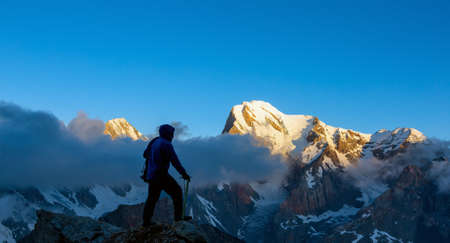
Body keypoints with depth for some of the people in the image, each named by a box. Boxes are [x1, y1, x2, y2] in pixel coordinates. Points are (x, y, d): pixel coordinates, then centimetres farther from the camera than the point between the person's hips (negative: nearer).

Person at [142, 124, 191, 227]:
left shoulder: (154, 141, 10)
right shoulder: (166, 144, -14)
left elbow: (145, 154, 22)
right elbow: (175, 161, -16)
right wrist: (184, 173, -11)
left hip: (151, 175, 8)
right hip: (161, 175, -8)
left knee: (152, 197, 16)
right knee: (177, 191, 4)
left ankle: (146, 221, 18)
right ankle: (178, 216, 1)